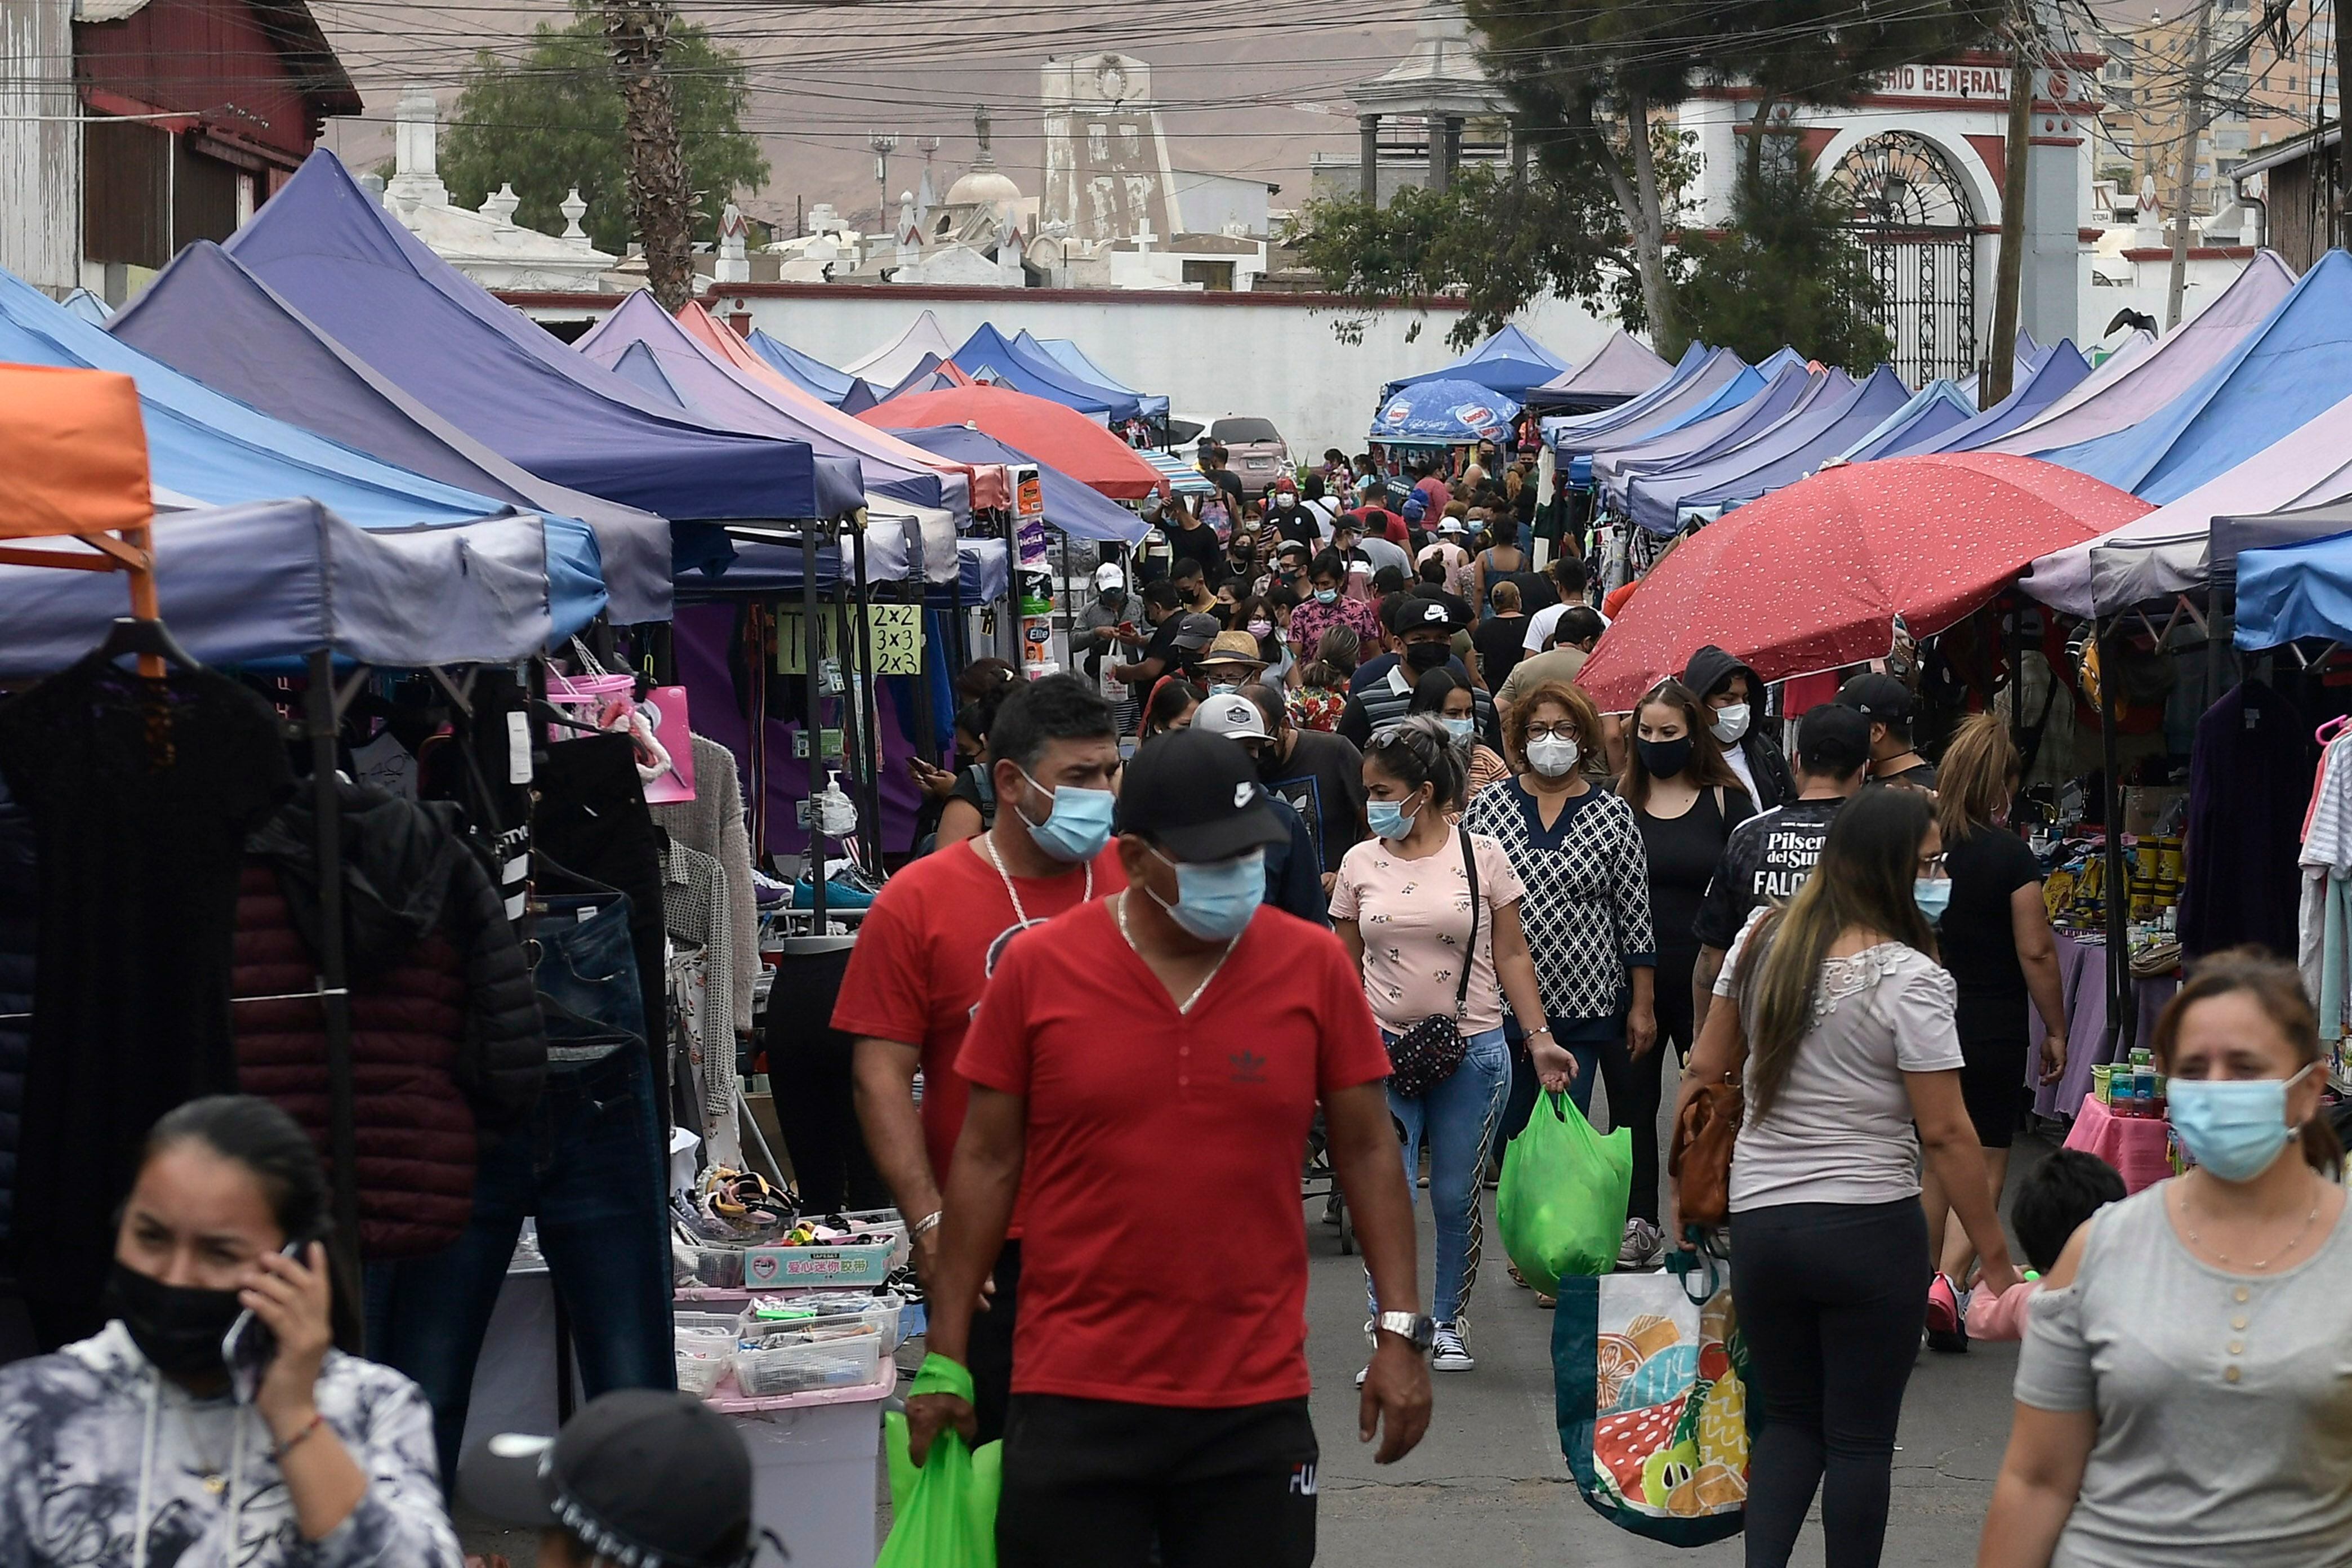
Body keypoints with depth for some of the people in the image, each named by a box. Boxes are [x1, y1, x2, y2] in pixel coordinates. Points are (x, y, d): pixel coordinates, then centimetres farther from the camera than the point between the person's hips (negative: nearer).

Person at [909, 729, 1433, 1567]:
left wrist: (1402, 1331, 0)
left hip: (1256, 1403, 1)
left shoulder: (1315, 967, 0)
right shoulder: (1036, 970, -2)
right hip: (1076, 1397, -1)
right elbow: (987, 1164, 4)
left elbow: (1368, 1154, 6)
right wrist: (945, 1358, 4)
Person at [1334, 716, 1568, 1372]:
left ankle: (1449, 1323, 24)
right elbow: (1346, 969, 10)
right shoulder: (1361, 863, 5)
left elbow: (1511, 956, 3)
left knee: (1456, 1198, 7)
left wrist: (1540, 1036, -4)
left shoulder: (1481, 856, 0)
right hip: (1385, 1048, 1)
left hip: (1472, 1049, -1)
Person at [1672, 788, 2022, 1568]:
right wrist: (1996, 1260, -9)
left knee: (1789, 1418, 18)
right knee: (1861, 1438, 7)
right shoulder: (1908, 977, -15)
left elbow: (1705, 1072, 10)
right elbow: (1944, 1134, -15)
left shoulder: (1762, 941, 3)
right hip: (1871, 1228, -5)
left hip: (1759, 1220, 5)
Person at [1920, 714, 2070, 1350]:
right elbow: (2037, 952, -12)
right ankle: (1949, 1277, -13)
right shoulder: (2010, 855, -13)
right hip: (1993, 1030, -4)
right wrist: (2056, 1030, -1)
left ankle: (1925, 1291, 19)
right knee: (1988, 1158, 5)